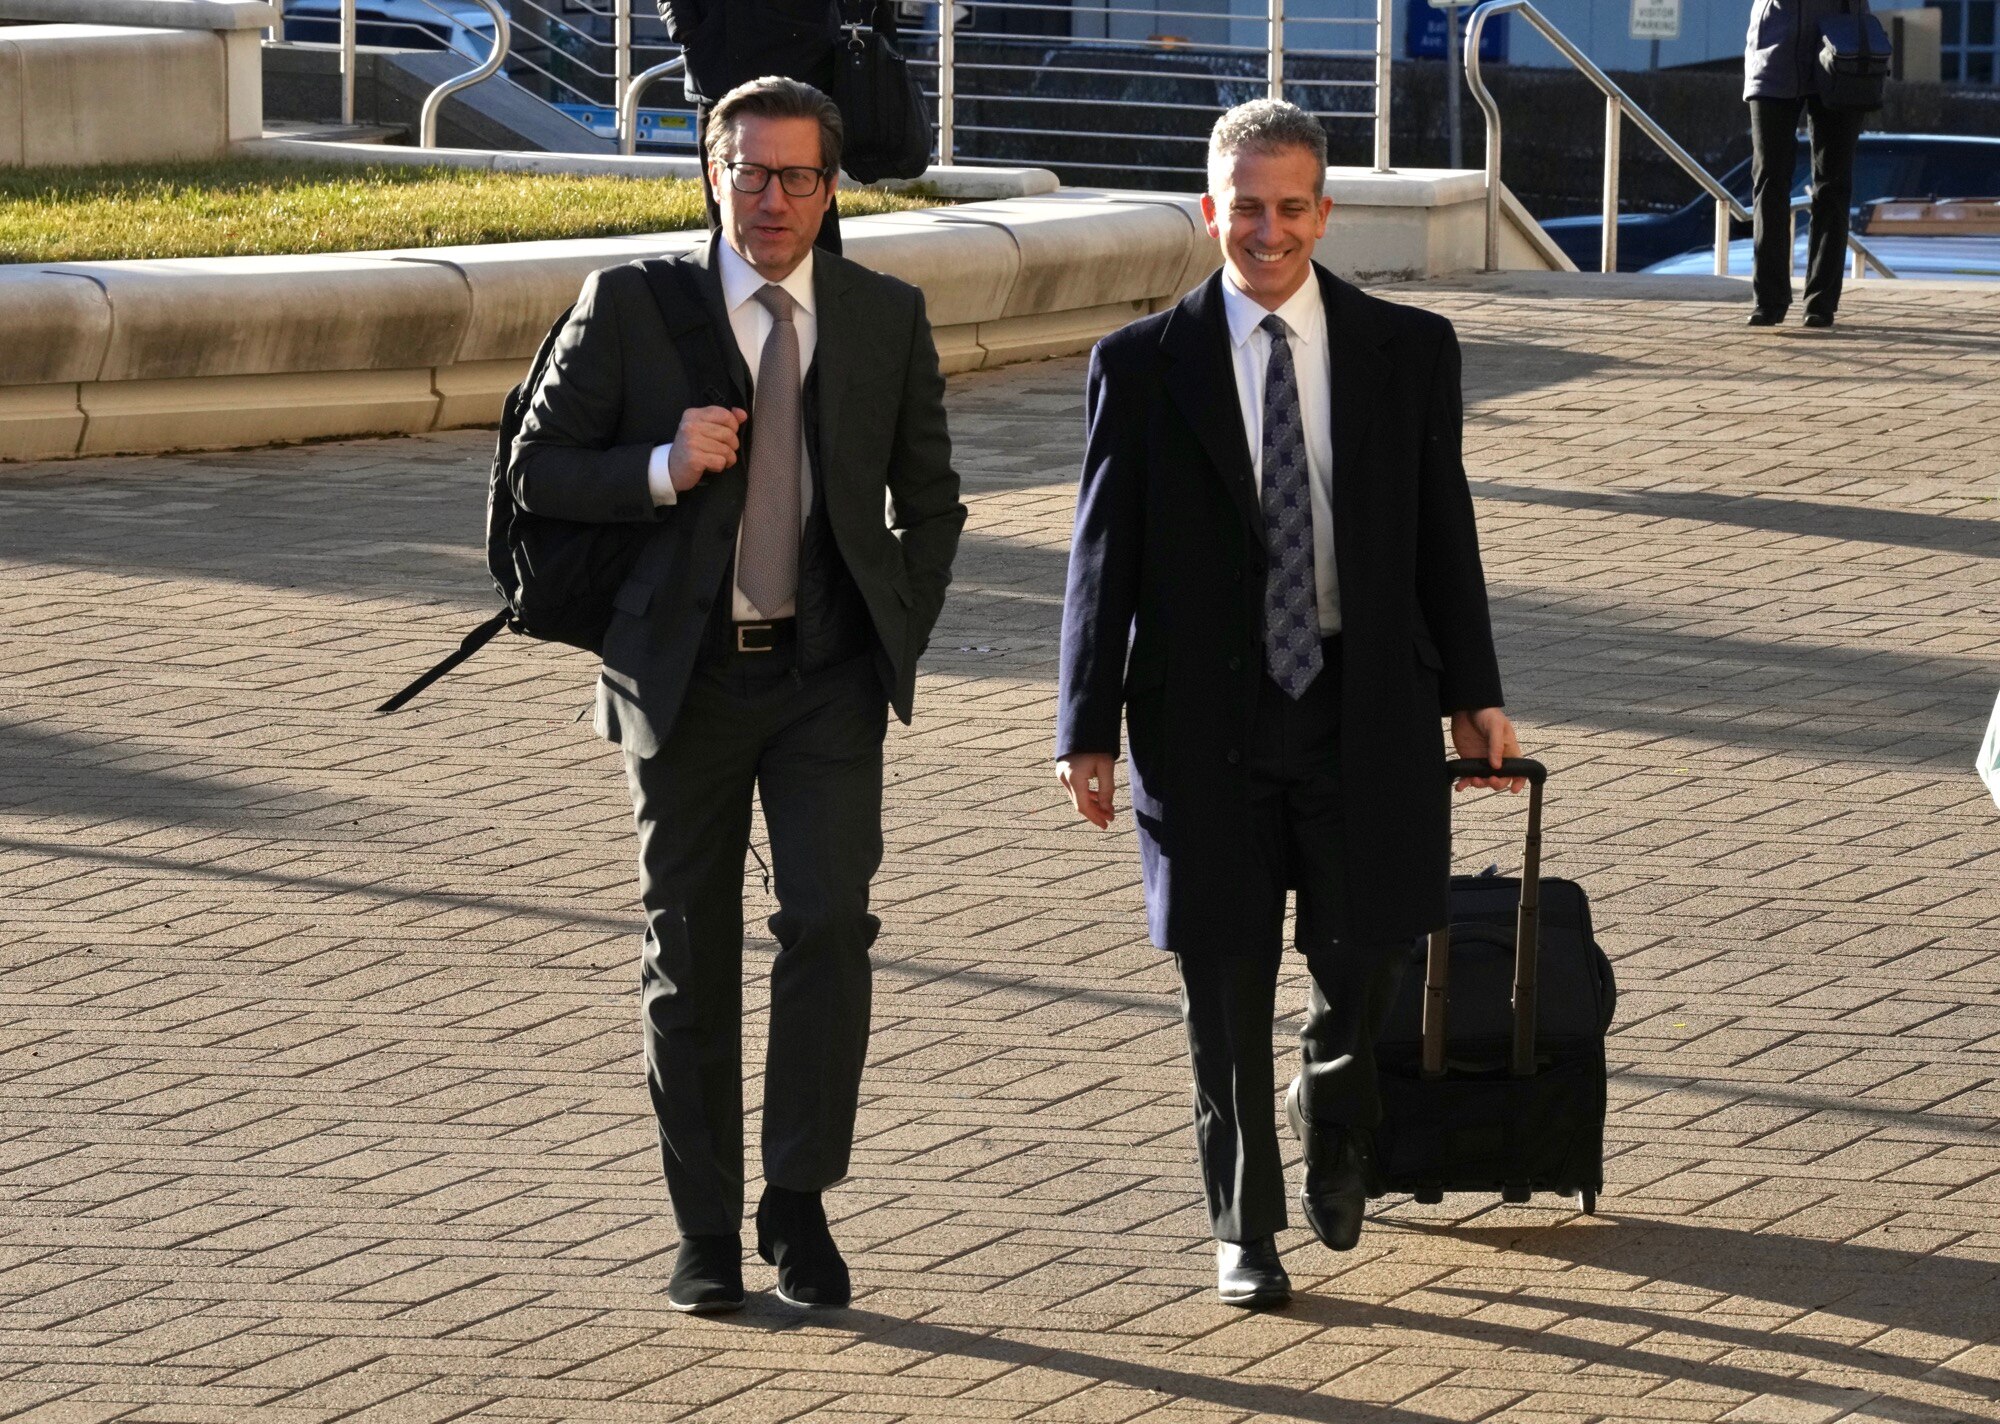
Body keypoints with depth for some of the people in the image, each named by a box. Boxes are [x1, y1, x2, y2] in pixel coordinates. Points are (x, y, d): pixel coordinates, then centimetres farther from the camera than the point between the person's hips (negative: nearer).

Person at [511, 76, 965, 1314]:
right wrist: (663, 468, -18)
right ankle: (709, 1232, 15)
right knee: (690, 957, 5)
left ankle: (799, 1200, -2)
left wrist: (901, 636, 4)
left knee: (830, 925, -14)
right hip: (686, 676, 0)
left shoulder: (888, 318, 4)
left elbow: (930, 498, 14)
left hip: (829, 674, 1)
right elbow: (541, 471, -1)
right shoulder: (631, 305, -2)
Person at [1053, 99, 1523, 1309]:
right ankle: (1246, 1227, 18)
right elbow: (1104, 554, -1)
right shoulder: (1143, 366, -2)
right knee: (1226, 977, 3)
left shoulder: (1410, 350, 2)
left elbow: (1443, 530, 7)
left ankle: (1338, 1140, 39)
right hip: (1206, 711, -1)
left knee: (1363, 950, 7)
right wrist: (1088, 728, -3)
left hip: (1364, 700, 1)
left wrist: (1472, 694, 6)